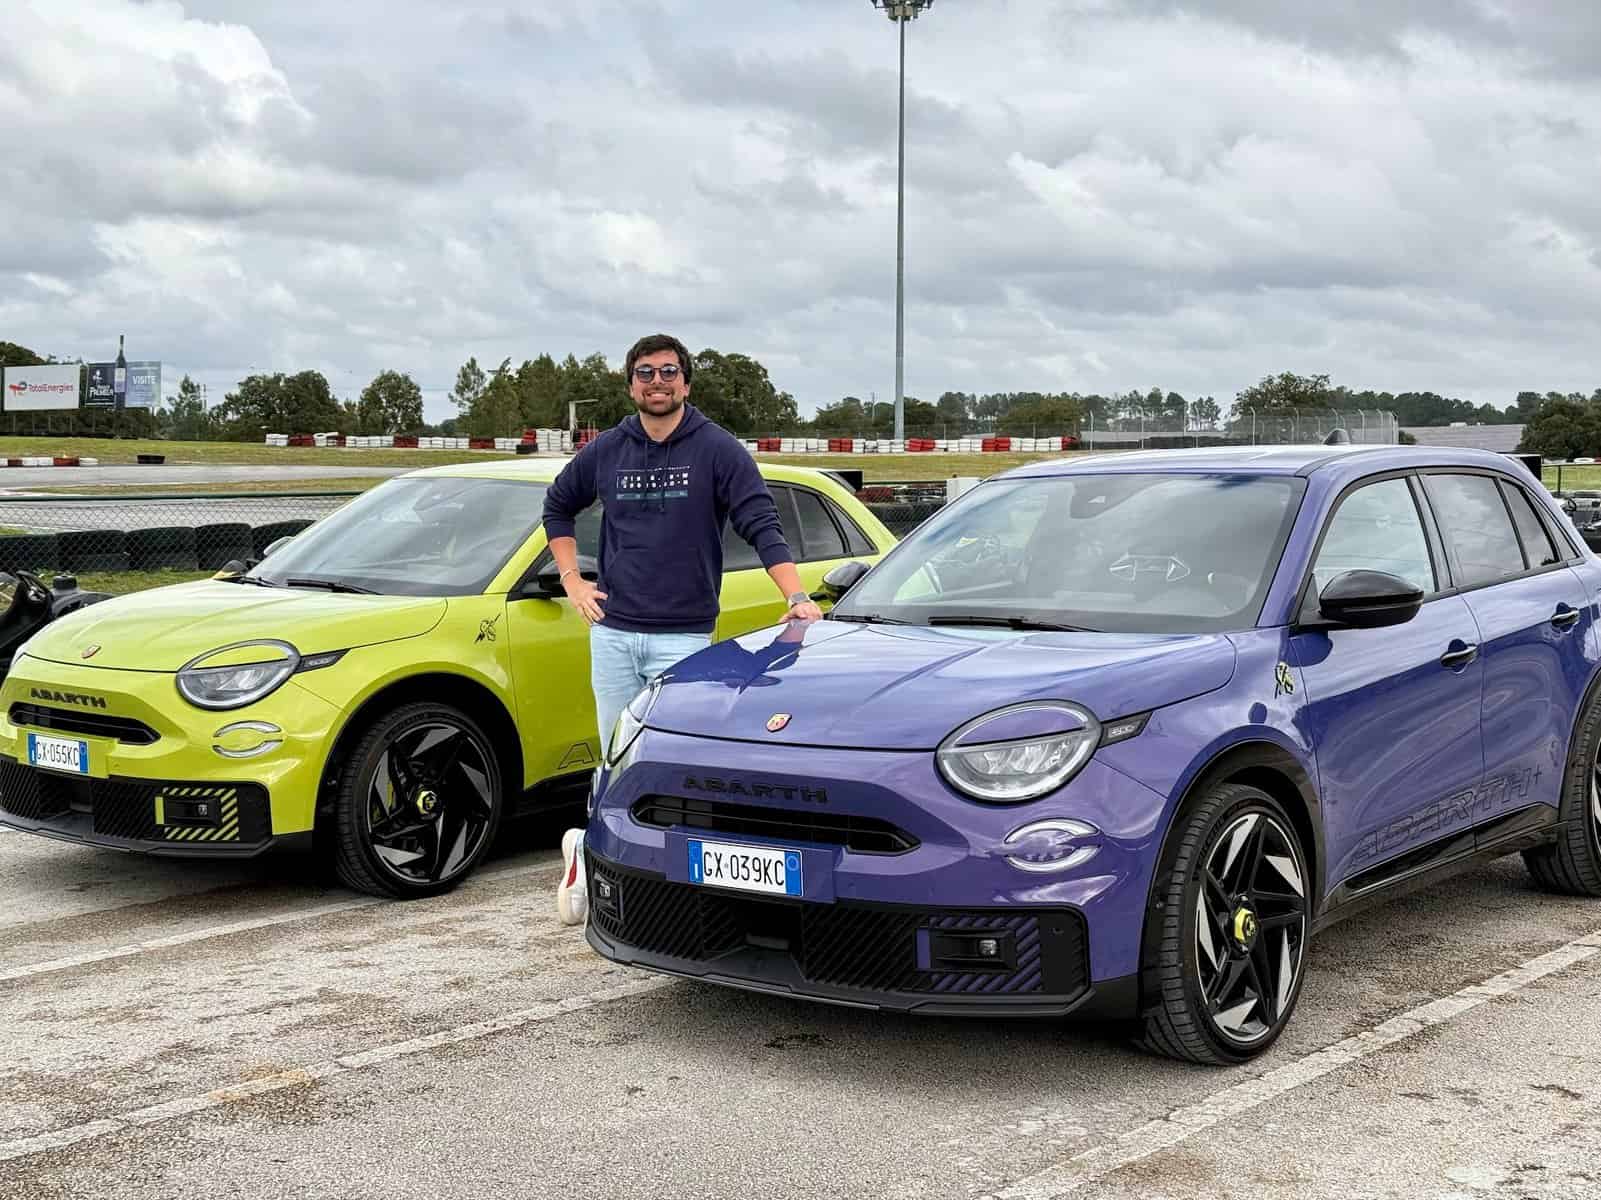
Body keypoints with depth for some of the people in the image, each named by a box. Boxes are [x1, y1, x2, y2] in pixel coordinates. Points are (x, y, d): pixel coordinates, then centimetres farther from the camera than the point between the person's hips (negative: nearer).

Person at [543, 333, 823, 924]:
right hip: (612, 632, 3)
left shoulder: (718, 450, -4)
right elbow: (557, 506, 23)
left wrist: (797, 597, -23)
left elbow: (762, 526, -10)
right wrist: (572, 580, 11)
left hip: (684, 636, -2)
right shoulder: (605, 452, 6)